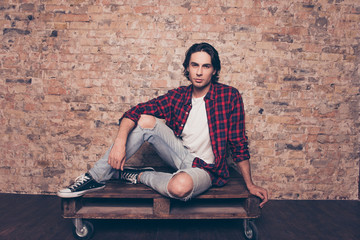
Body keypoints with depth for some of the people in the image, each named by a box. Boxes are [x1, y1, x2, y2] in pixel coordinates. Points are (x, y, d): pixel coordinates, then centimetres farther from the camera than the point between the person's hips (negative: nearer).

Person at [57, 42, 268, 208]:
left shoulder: (230, 96, -11)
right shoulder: (178, 96, -1)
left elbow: (239, 144, -5)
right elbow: (135, 111, -7)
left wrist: (250, 184, -1)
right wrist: (121, 140, -25)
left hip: (205, 168, -3)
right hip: (181, 153, 4)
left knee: (181, 186, -40)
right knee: (146, 120, -20)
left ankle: (139, 175, -7)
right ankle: (96, 178, -14)